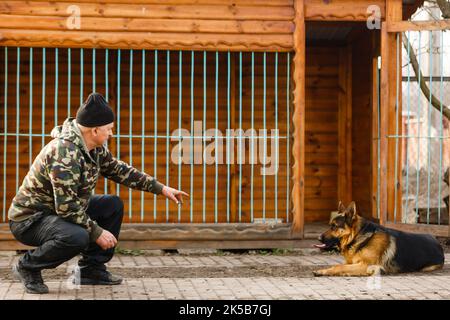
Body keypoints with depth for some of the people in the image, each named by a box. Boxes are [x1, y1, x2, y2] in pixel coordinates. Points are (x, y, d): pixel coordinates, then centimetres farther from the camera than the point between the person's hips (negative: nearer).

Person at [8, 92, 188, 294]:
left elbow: (118, 170, 15)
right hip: (29, 219, -10)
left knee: (113, 205, 7)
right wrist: (97, 232, -23)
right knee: (78, 237, -36)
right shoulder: (65, 151, -29)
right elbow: (66, 206, -31)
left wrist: (161, 189, 11)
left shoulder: (95, 148, 0)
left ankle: (91, 269, 10)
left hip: (62, 211, 10)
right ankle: (28, 266, -9)